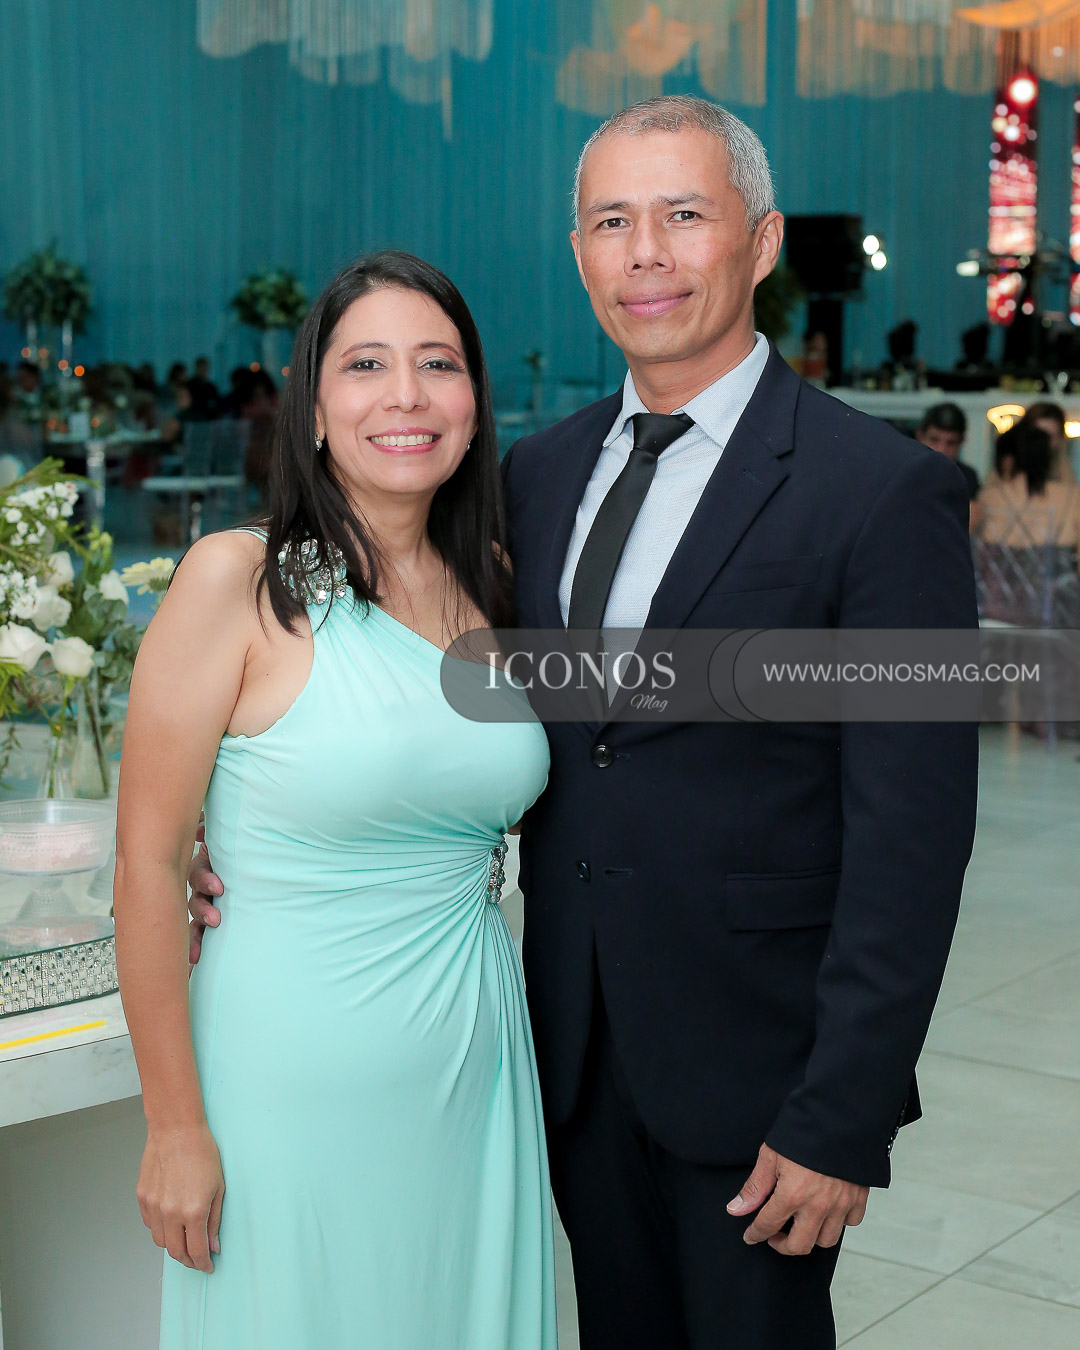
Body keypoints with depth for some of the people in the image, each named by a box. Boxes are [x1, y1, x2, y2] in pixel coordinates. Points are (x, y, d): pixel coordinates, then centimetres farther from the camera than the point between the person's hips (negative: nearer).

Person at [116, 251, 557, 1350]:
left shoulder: (493, 586, 4)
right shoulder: (238, 579, -12)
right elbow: (148, 860, -12)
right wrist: (175, 1124, -11)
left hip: (473, 1062, 5)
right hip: (293, 1077, -5)